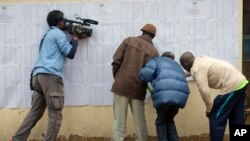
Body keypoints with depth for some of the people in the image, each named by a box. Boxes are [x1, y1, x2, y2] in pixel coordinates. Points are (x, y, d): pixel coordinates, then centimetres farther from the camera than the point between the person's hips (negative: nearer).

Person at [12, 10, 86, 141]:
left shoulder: (48, 34, 28)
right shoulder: (58, 33, 1)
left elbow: (65, 48, 31)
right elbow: (70, 53, -1)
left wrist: (73, 39, 26)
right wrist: (75, 40, 14)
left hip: (38, 75, 9)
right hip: (50, 76, -9)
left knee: (35, 113, 9)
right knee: (55, 116, -6)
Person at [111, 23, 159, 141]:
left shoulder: (129, 41, 3)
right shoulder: (154, 51, 4)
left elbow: (116, 61, -3)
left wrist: (116, 77, 11)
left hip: (121, 85, -1)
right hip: (139, 89, 1)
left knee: (119, 120, 1)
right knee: (140, 120, 12)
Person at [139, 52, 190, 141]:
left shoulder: (157, 60, 22)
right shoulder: (177, 66, 39)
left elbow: (145, 73, 4)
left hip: (164, 94, -5)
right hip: (180, 95, 5)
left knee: (161, 122, 17)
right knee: (169, 120, 26)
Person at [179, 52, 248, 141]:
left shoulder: (196, 69, -13)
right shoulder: (201, 60, 16)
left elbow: (204, 91, -20)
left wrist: (209, 109, -8)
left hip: (232, 86, -10)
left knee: (216, 119, -1)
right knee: (236, 120, 19)